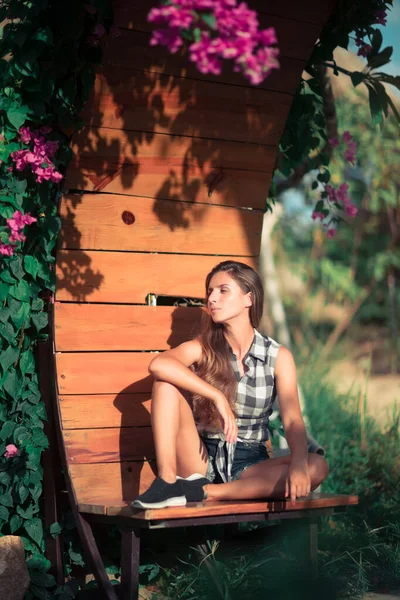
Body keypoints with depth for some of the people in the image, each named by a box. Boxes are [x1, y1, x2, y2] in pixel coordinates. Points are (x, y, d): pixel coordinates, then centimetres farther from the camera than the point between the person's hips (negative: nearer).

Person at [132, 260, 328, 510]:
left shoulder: (278, 357, -1)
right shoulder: (203, 348, 0)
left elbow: (292, 419, -13)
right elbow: (158, 364, -23)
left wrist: (298, 463, -34)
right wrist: (217, 396, -32)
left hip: (248, 465, 0)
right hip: (203, 460, 0)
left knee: (317, 466, -28)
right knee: (167, 380, -17)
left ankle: (204, 492, -30)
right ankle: (167, 481, -29)